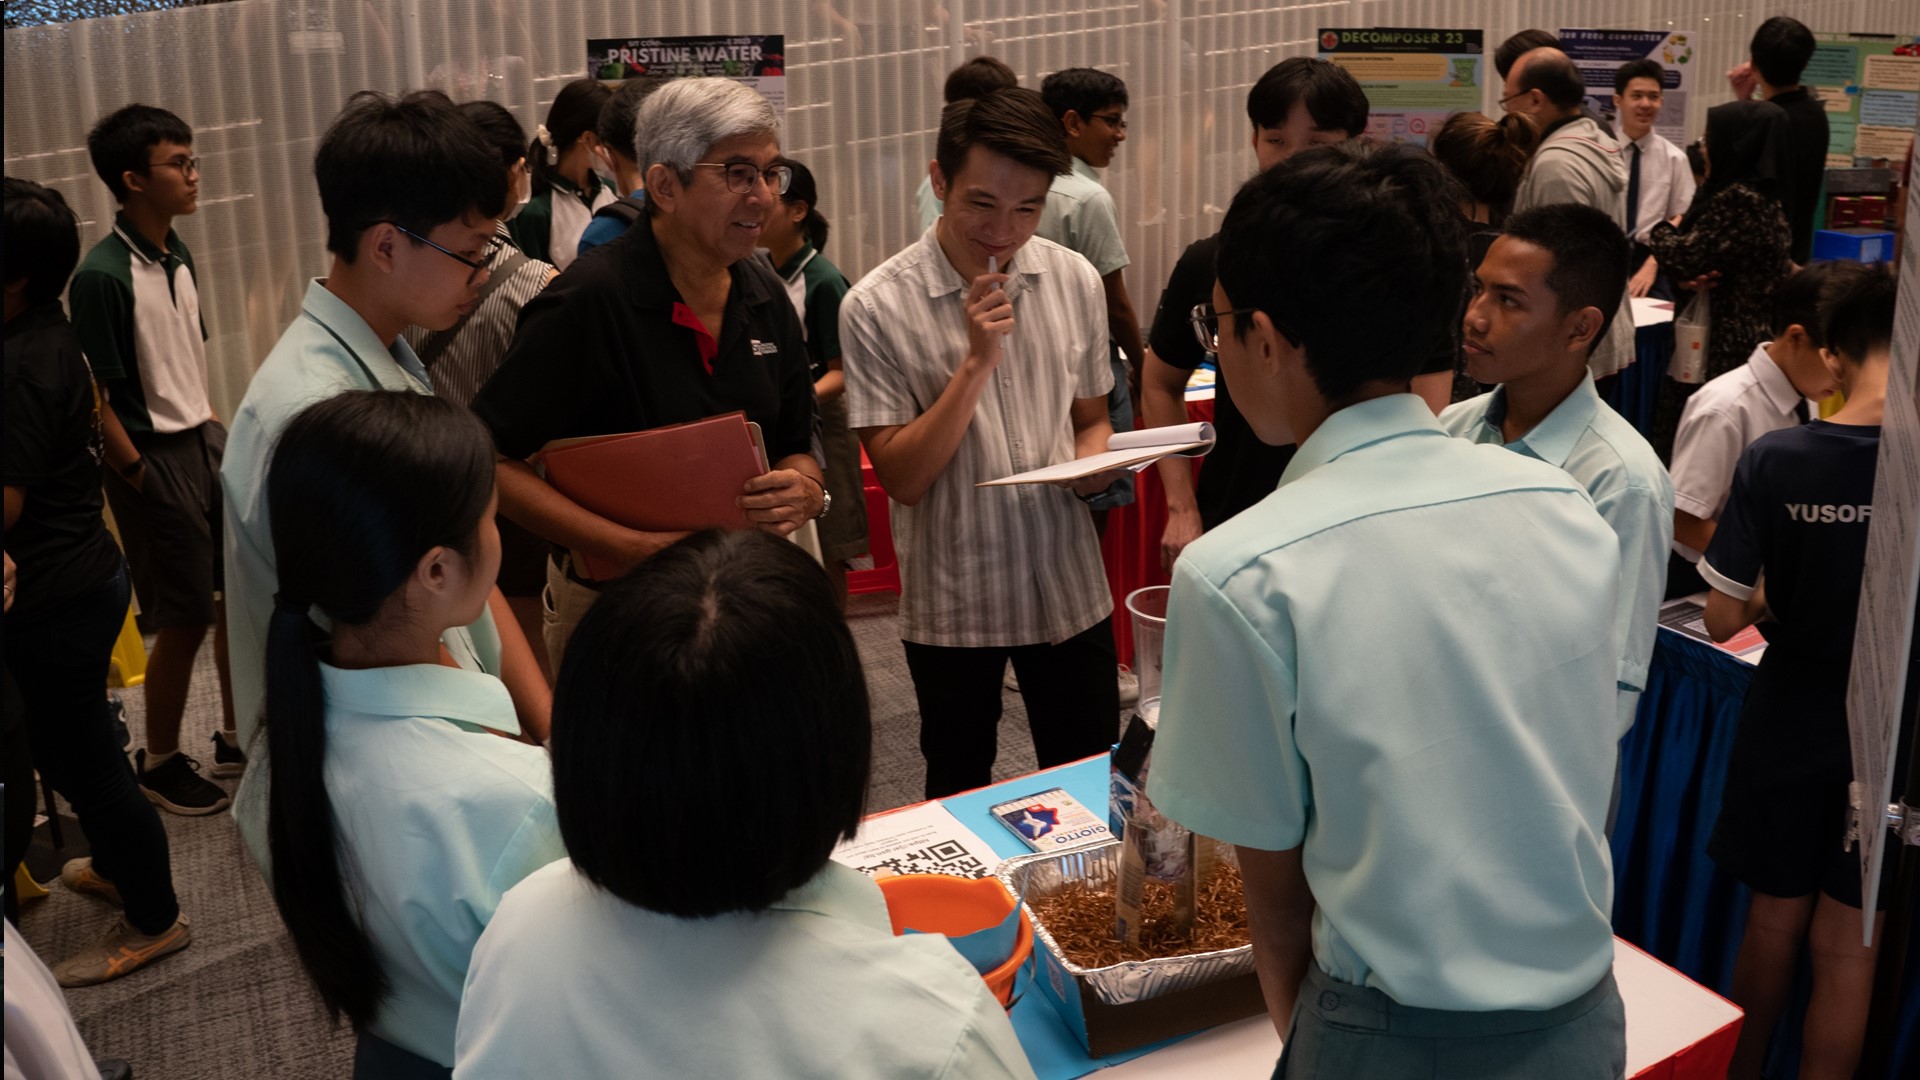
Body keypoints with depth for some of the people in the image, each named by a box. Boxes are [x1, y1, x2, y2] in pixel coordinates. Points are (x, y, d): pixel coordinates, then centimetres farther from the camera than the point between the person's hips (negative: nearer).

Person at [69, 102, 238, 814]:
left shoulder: (179, 258, 4)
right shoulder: (104, 276, -19)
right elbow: (93, 395, -17)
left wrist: (211, 426, 9)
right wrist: (138, 476, -14)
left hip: (206, 441, 8)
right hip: (156, 460, -8)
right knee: (185, 619, 2)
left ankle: (239, 736, 32)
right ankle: (158, 762, 22)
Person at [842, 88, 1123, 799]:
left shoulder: (1074, 280, 0)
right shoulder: (877, 307, -12)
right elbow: (902, 477, -14)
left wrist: (1094, 464, -9)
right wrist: (976, 362, -22)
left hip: (1069, 586, 3)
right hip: (952, 602, -2)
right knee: (960, 799, 16)